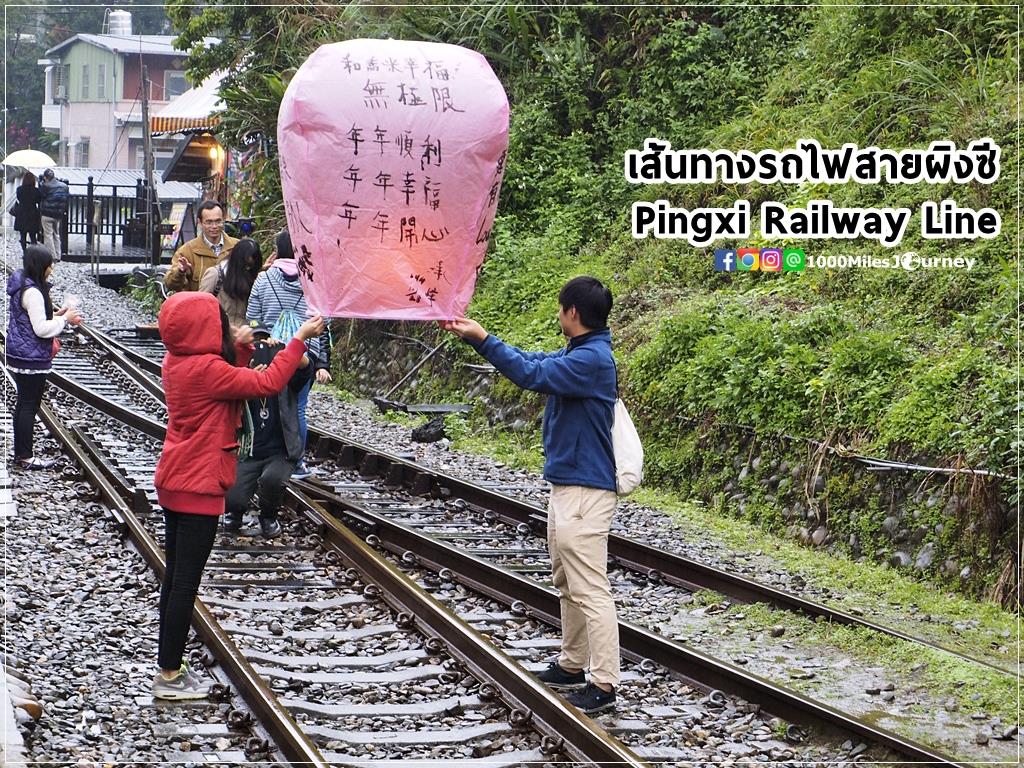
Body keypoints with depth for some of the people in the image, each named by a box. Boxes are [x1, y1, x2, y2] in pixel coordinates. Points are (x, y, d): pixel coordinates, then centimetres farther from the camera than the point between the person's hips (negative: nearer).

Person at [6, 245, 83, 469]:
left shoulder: (21, 287, 10)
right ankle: (26, 457, 2)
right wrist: (65, 319, -11)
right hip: (32, 358, -10)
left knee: (23, 404, 15)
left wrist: (56, 315, 9)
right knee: (30, 406, -3)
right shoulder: (33, 293, -20)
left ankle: (20, 454, 22)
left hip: (19, 356, 10)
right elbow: (41, 329, -22)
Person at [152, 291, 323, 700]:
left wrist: (239, 349, 5)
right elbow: (268, 383, -22)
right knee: (186, 582, -2)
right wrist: (300, 339, -14)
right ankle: (169, 675, 3)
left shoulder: (178, 363, 6)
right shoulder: (205, 369, -22)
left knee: (175, 577, 15)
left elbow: (227, 385, 18)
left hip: (174, 482, 10)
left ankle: (170, 667, 23)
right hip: (198, 487, -10)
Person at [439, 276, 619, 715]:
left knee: (590, 590, -9)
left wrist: (483, 338, -15)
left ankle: (604, 685, -8)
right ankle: (572, 665, 30)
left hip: (585, 492, -11)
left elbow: (531, 374, -24)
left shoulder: (592, 359, -19)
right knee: (567, 584, 19)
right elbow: (532, 362, 22)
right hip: (565, 485, 11)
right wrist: (473, 335, 19)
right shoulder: (575, 354, 12)